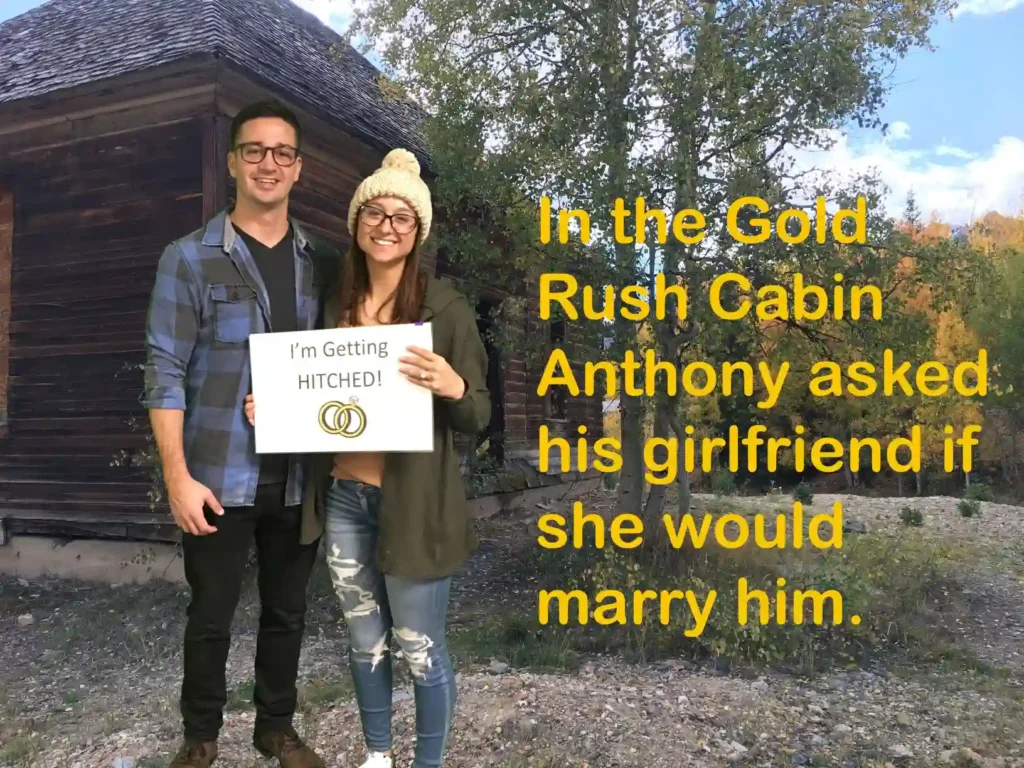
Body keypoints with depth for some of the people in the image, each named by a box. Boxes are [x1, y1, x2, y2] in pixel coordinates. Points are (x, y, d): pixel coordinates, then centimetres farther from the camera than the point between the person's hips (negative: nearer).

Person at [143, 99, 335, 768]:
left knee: (287, 613, 15)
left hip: (299, 479, 3)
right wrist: (178, 475, -11)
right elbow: (166, 373, -6)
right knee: (211, 616, 11)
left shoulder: (323, 264, 7)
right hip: (221, 478, -3)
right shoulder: (190, 258, -3)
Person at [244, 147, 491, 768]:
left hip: (413, 504, -5)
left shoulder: (446, 307, -9)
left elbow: (478, 418, -8)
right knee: (365, 641, 21)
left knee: (421, 648, 10)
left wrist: (453, 388, -29)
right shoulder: (336, 304, 6)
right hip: (344, 499, 5)